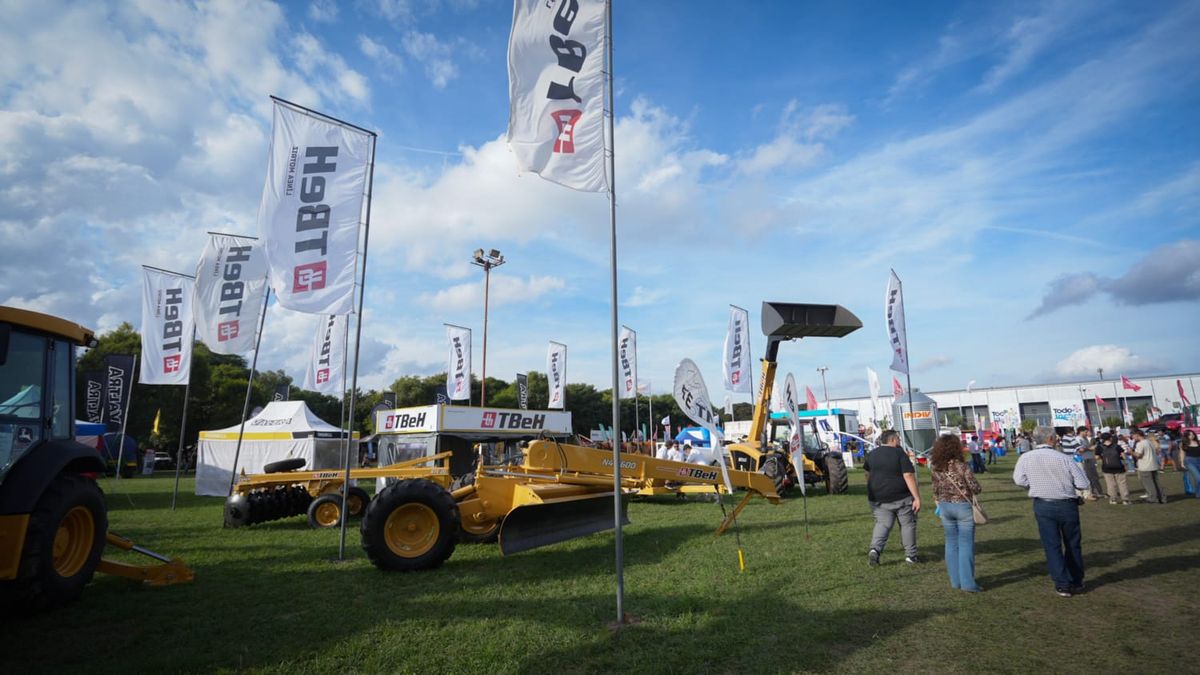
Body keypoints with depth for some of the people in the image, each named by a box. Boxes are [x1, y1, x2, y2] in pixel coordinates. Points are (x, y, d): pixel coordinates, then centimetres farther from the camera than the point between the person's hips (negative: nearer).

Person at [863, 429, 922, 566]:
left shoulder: (871, 454, 7)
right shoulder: (900, 453, -9)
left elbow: (867, 474, 16)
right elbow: (908, 476, -16)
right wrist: (917, 498, -16)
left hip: (878, 498, 4)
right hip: (901, 498, -4)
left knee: (882, 524, 7)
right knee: (907, 524, 12)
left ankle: (875, 549, -14)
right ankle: (911, 555, 17)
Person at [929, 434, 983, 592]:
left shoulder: (936, 468, -2)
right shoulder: (961, 466, -17)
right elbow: (975, 488, -12)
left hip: (945, 507, 5)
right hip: (963, 506, -4)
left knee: (951, 544, 13)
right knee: (966, 545, 3)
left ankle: (955, 581, 19)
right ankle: (967, 583, 5)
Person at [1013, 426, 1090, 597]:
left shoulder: (1025, 458, -9)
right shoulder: (1065, 459, -12)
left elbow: (1019, 480, -5)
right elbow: (1083, 484, -7)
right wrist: (1079, 467, 10)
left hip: (1043, 506, 0)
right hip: (1067, 505, 0)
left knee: (1052, 546, 7)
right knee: (1073, 544, 19)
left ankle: (1063, 585, 8)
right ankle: (1077, 582, 32)